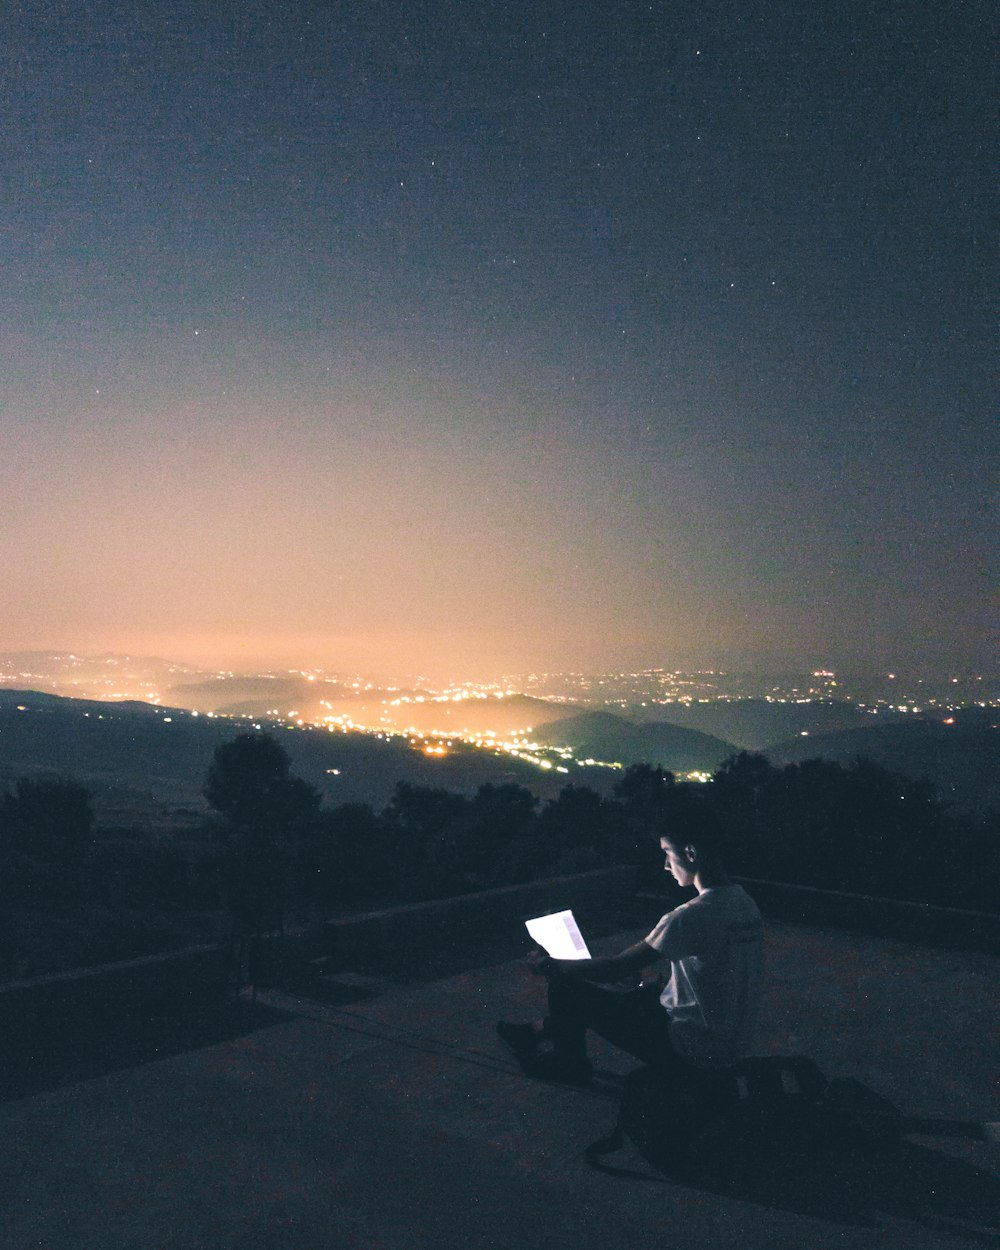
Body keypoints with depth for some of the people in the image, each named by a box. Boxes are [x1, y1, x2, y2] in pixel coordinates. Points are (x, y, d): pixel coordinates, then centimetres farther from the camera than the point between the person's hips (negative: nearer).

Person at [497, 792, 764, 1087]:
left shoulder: (693, 916, -26)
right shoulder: (744, 903, 0)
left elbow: (617, 968, -20)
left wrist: (549, 965, -7)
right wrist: (658, 981, 15)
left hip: (694, 1050, -8)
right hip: (734, 1045, 9)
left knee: (566, 988, 0)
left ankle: (570, 1067, 27)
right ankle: (540, 1032, 37)